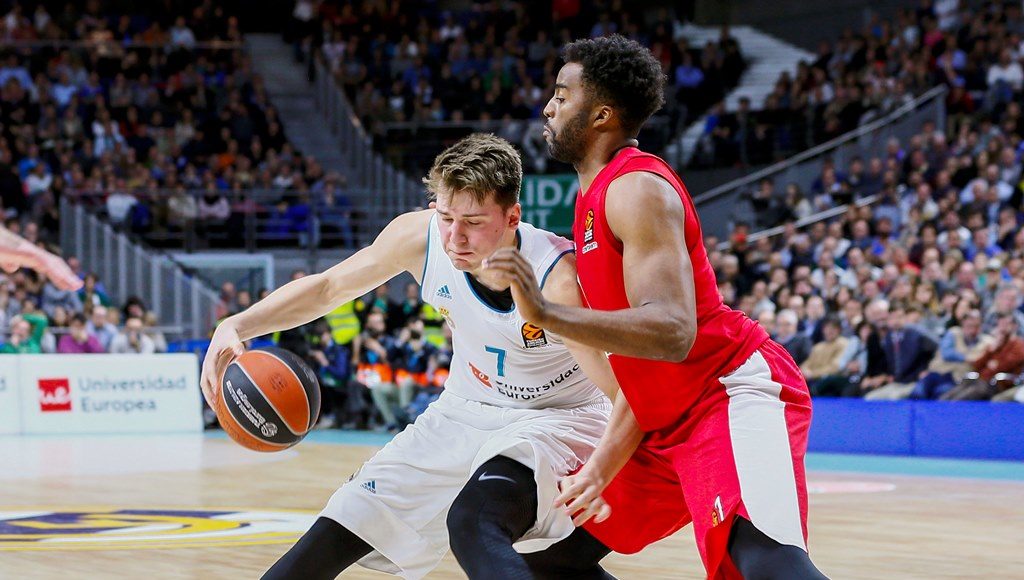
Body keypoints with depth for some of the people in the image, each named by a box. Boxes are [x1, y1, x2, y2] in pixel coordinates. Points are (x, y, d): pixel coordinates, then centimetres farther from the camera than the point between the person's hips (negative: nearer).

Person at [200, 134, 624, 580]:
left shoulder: (556, 279, -32)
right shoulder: (419, 236, -16)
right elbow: (327, 287, -1)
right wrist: (236, 326, -15)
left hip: (554, 419, -5)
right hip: (464, 410, 6)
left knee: (472, 524, -38)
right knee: (330, 540, 3)